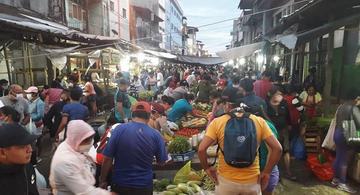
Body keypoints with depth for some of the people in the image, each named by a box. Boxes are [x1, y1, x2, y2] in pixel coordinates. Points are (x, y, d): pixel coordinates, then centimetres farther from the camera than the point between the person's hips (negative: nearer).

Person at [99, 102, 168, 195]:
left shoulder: (119, 129, -13)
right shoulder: (156, 135, -11)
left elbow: (107, 158, -10)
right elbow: (161, 161, 0)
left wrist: (103, 180, 3)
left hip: (120, 184, 0)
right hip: (144, 185, 0)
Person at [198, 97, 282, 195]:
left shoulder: (217, 122, -9)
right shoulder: (259, 121, -4)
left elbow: (201, 149, -16)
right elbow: (277, 148, -8)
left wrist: (207, 168, 1)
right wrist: (267, 172, 2)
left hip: (226, 180, -1)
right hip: (252, 181, 1)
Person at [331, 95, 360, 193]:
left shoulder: (341, 106, 10)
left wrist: (338, 131, 15)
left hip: (337, 133, 8)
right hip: (347, 136, -8)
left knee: (338, 157, 16)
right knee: (345, 160, 1)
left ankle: (336, 178, 26)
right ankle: (342, 183, 9)